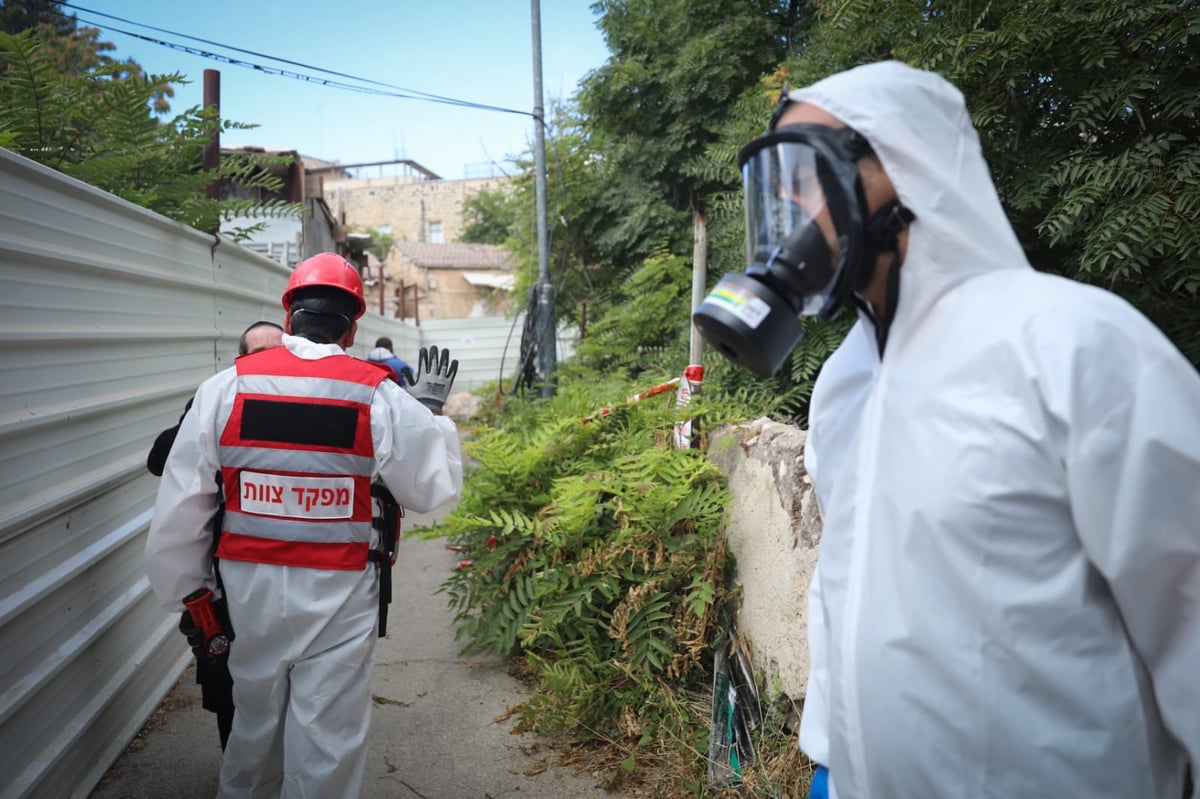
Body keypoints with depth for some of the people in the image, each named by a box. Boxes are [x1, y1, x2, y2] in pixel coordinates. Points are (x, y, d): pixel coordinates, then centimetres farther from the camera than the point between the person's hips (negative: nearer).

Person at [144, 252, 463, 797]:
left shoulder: (226, 387, -4)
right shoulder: (381, 398, -9)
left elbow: (179, 505, -1)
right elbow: (435, 487, -1)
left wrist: (188, 591, 12)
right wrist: (431, 413, 12)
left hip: (248, 589, 3)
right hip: (338, 595, -3)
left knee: (253, 722, 24)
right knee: (326, 741, 9)